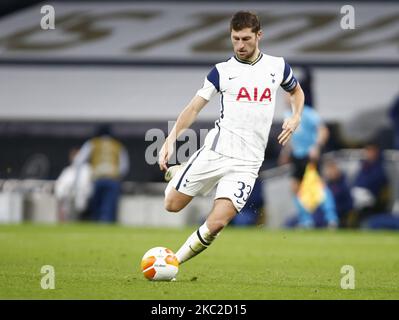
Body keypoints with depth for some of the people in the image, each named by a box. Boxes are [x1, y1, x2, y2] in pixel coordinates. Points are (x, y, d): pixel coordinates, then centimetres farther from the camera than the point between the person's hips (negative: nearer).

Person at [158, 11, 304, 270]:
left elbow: (296, 91, 27)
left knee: (216, 224, -16)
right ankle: (177, 174, 38)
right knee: (172, 206, 4)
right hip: (215, 152, 1)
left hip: (247, 163, -1)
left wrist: (295, 118, 7)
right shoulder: (222, 71, 4)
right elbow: (195, 107, 1)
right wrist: (172, 138, -12)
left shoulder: (278, 66, 8)